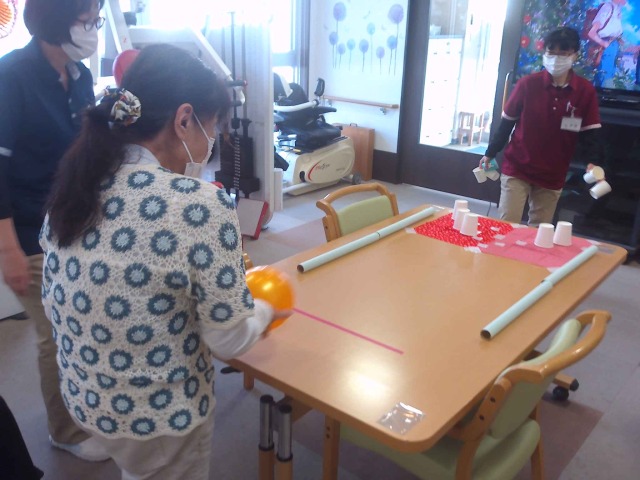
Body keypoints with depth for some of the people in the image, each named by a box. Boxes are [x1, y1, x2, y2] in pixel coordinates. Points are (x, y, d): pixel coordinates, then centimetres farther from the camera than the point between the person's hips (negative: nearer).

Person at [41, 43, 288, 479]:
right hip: (161, 414, -5)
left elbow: (53, 304, 4)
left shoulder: (75, 186, -6)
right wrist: (265, 310, 2)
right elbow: (229, 341, -20)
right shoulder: (201, 205, -27)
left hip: (83, 397, 6)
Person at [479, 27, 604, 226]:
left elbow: (590, 132, -2)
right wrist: (490, 154, 1)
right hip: (516, 168, -2)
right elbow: (506, 123, 1)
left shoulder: (586, 91, -3)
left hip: (553, 175, 2)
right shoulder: (527, 84, -7)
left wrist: (594, 163, -18)